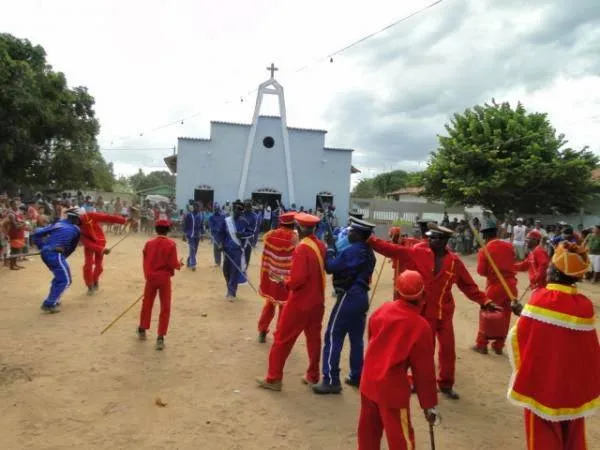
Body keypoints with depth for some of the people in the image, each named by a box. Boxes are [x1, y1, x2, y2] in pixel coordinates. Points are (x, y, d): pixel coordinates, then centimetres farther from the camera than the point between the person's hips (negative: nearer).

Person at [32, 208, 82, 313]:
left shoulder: (58, 223, 17)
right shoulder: (75, 229, 6)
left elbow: (37, 234, 13)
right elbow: (72, 247, 15)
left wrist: (42, 247, 17)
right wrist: (63, 256, 27)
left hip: (45, 253, 7)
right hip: (55, 254, -7)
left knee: (59, 276, 26)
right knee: (65, 280, 0)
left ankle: (53, 300, 33)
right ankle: (49, 304, -6)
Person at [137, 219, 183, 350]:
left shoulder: (149, 243, 1)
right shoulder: (171, 244, -11)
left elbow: (145, 262, 8)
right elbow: (173, 264, -15)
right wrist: (180, 264, 6)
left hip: (151, 277, 4)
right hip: (164, 278, -4)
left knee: (147, 304, 21)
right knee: (165, 308, 4)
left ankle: (142, 331, 36)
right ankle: (160, 338, 1)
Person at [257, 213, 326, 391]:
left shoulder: (302, 249, -21)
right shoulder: (320, 246, 0)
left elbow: (297, 279, -23)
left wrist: (286, 282, -6)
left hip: (300, 302, -7)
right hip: (317, 301, 7)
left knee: (282, 338, 6)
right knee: (314, 338, 18)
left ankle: (273, 378, 14)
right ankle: (313, 376, 29)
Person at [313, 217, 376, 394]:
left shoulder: (352, 250, -18)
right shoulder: (368, 252, 10)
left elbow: (330, 267, -17)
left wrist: (330, 247, -5)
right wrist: (336, 249, 3)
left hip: (349, 297, -9)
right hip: (361, 296, 9)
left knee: (333, 337, -2)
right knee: (356, 338, 16)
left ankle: (331, 381, 0)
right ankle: (357, 376, 25)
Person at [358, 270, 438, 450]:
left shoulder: (382, 310, -4)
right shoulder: (420, 326, -19)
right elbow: (424, 370, -12)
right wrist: (429, 404, -1)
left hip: (369, 380, 6)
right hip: (393, 388, -6)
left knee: (369, 428, 23)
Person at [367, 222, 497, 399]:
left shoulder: (454, 262, -6)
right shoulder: (418, 254, -8)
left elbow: (469, 285, 2)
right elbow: (393, 250, -14)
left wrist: (485, 301, -5)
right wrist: (370, 240, -22)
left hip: (444, 313, 2)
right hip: (422, 312, -1)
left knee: (447, 349, 11)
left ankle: (446, 384, 31)